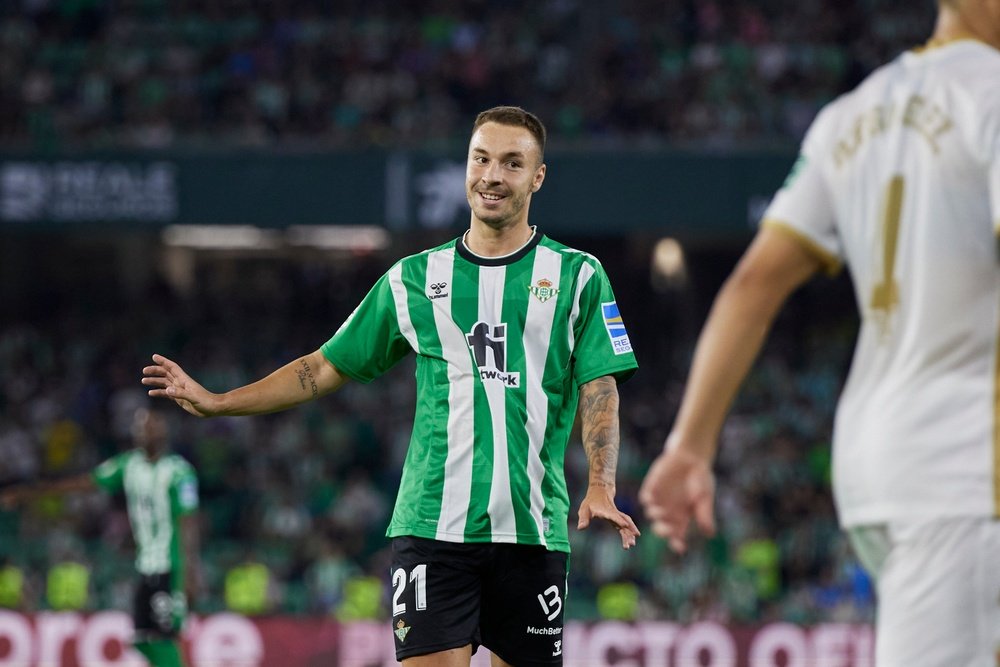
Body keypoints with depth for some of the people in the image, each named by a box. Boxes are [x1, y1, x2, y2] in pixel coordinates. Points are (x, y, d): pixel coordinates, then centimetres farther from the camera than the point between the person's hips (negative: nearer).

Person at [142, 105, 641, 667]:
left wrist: (601, 488, -16)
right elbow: (328, 368, 17)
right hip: (432, 529, 0)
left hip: (532, 530, 0)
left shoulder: (579, 276, 7)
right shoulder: (414, 279, 11)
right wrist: (217, 402, 10)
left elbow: (600, 388, 0)